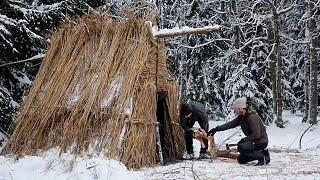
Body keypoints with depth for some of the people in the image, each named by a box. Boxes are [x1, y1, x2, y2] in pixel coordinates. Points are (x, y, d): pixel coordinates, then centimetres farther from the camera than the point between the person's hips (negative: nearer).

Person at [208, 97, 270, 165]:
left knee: (241, 147, -29)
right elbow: (231, 124, 3)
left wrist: (244, 139, -20)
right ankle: (263, 154, 13)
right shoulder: (241, 117, 4)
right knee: (241, 159, 11)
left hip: (261, 142, -10)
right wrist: (217, 129, -3)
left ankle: (262, 156, -14)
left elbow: (256, 135, -26)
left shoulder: (252, 117, -23)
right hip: (254, 141, 10)